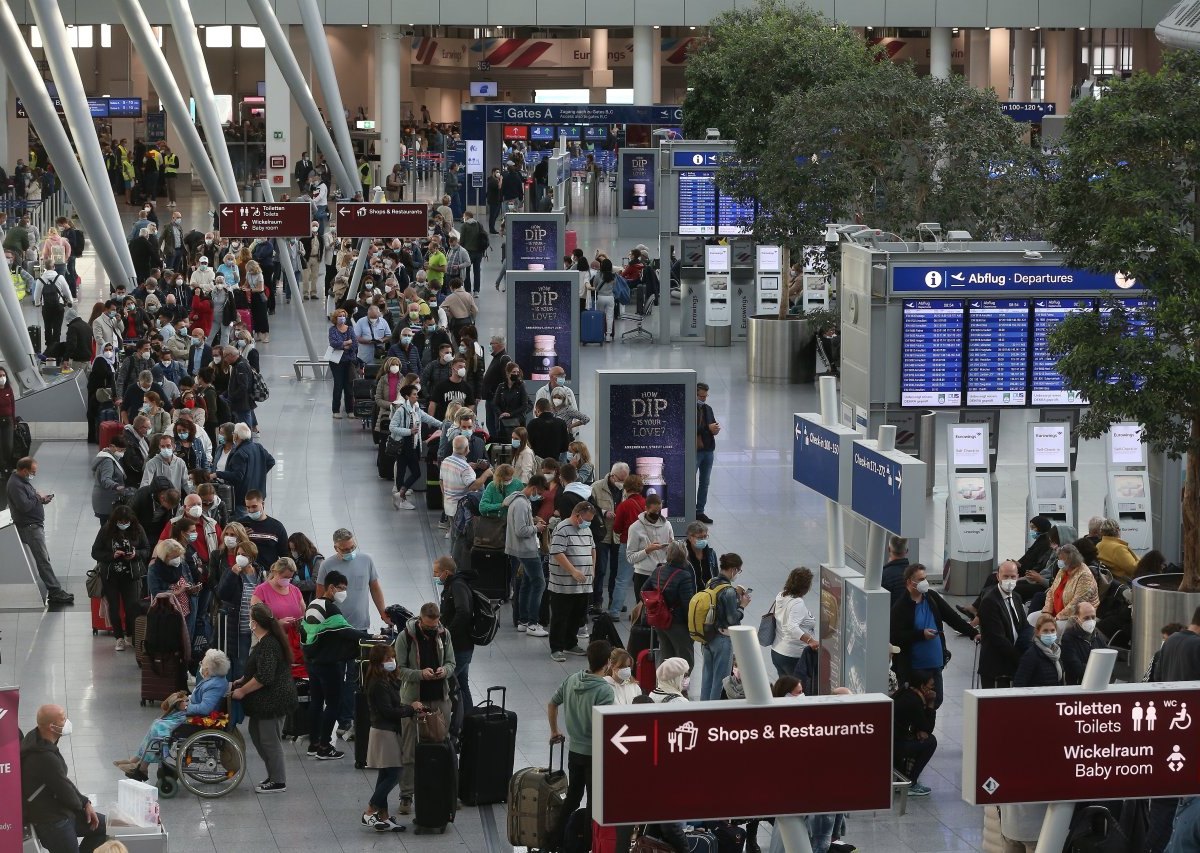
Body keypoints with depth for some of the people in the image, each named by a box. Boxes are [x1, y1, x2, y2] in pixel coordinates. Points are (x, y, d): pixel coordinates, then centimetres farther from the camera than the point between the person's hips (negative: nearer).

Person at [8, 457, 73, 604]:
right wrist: (38, 498, -13)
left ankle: (54, 591, 19)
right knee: (43, 560, -11)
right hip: (29, 527, -11)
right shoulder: (15, 485, -20)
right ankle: (55, 592, -12)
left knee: (44, 557, 13)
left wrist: (41, 498, 4)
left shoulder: (24, 480, 13)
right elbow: (24, 506, -27)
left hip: (35, 524, 11)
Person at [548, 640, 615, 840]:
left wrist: (554, 731, 25)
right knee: (594, 802, 6)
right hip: (594, 754, -7)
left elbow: (552, 704, 11)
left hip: (574, 750, 7)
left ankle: (561, 842, 26)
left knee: (572, 797, 19)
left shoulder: (571, 680, 0)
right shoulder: (604, 690, -22)